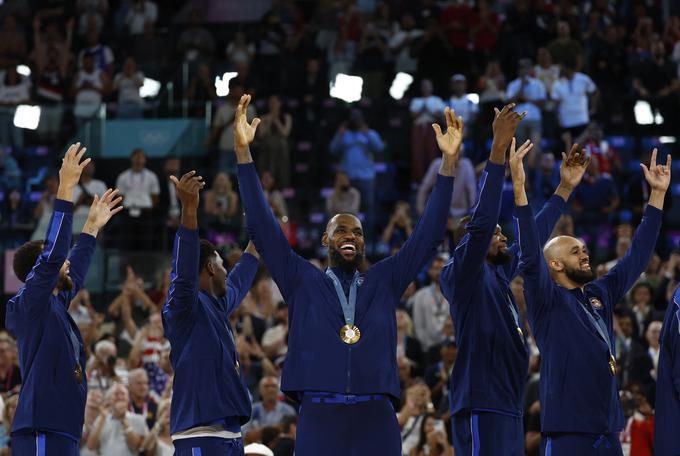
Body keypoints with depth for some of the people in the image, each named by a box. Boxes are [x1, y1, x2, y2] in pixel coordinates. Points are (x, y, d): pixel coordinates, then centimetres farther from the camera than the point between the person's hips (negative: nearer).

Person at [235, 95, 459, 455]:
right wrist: (242, 151, 0)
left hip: (376, 423, 2)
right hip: (319, 420, -1)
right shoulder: (303, 283, 12)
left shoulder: (383, 283, 16)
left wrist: (449, 161, 5)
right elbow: (261, 227, 7)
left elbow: (429, 234, 13)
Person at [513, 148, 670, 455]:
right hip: (567, 429, -7)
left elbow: (637, 255, 20)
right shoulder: (548, 299, -3)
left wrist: (658, 193, 17)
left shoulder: (601, 294, 16)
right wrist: (519, 188, -26)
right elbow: (531, 256, -17)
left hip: (607, 427, 7)